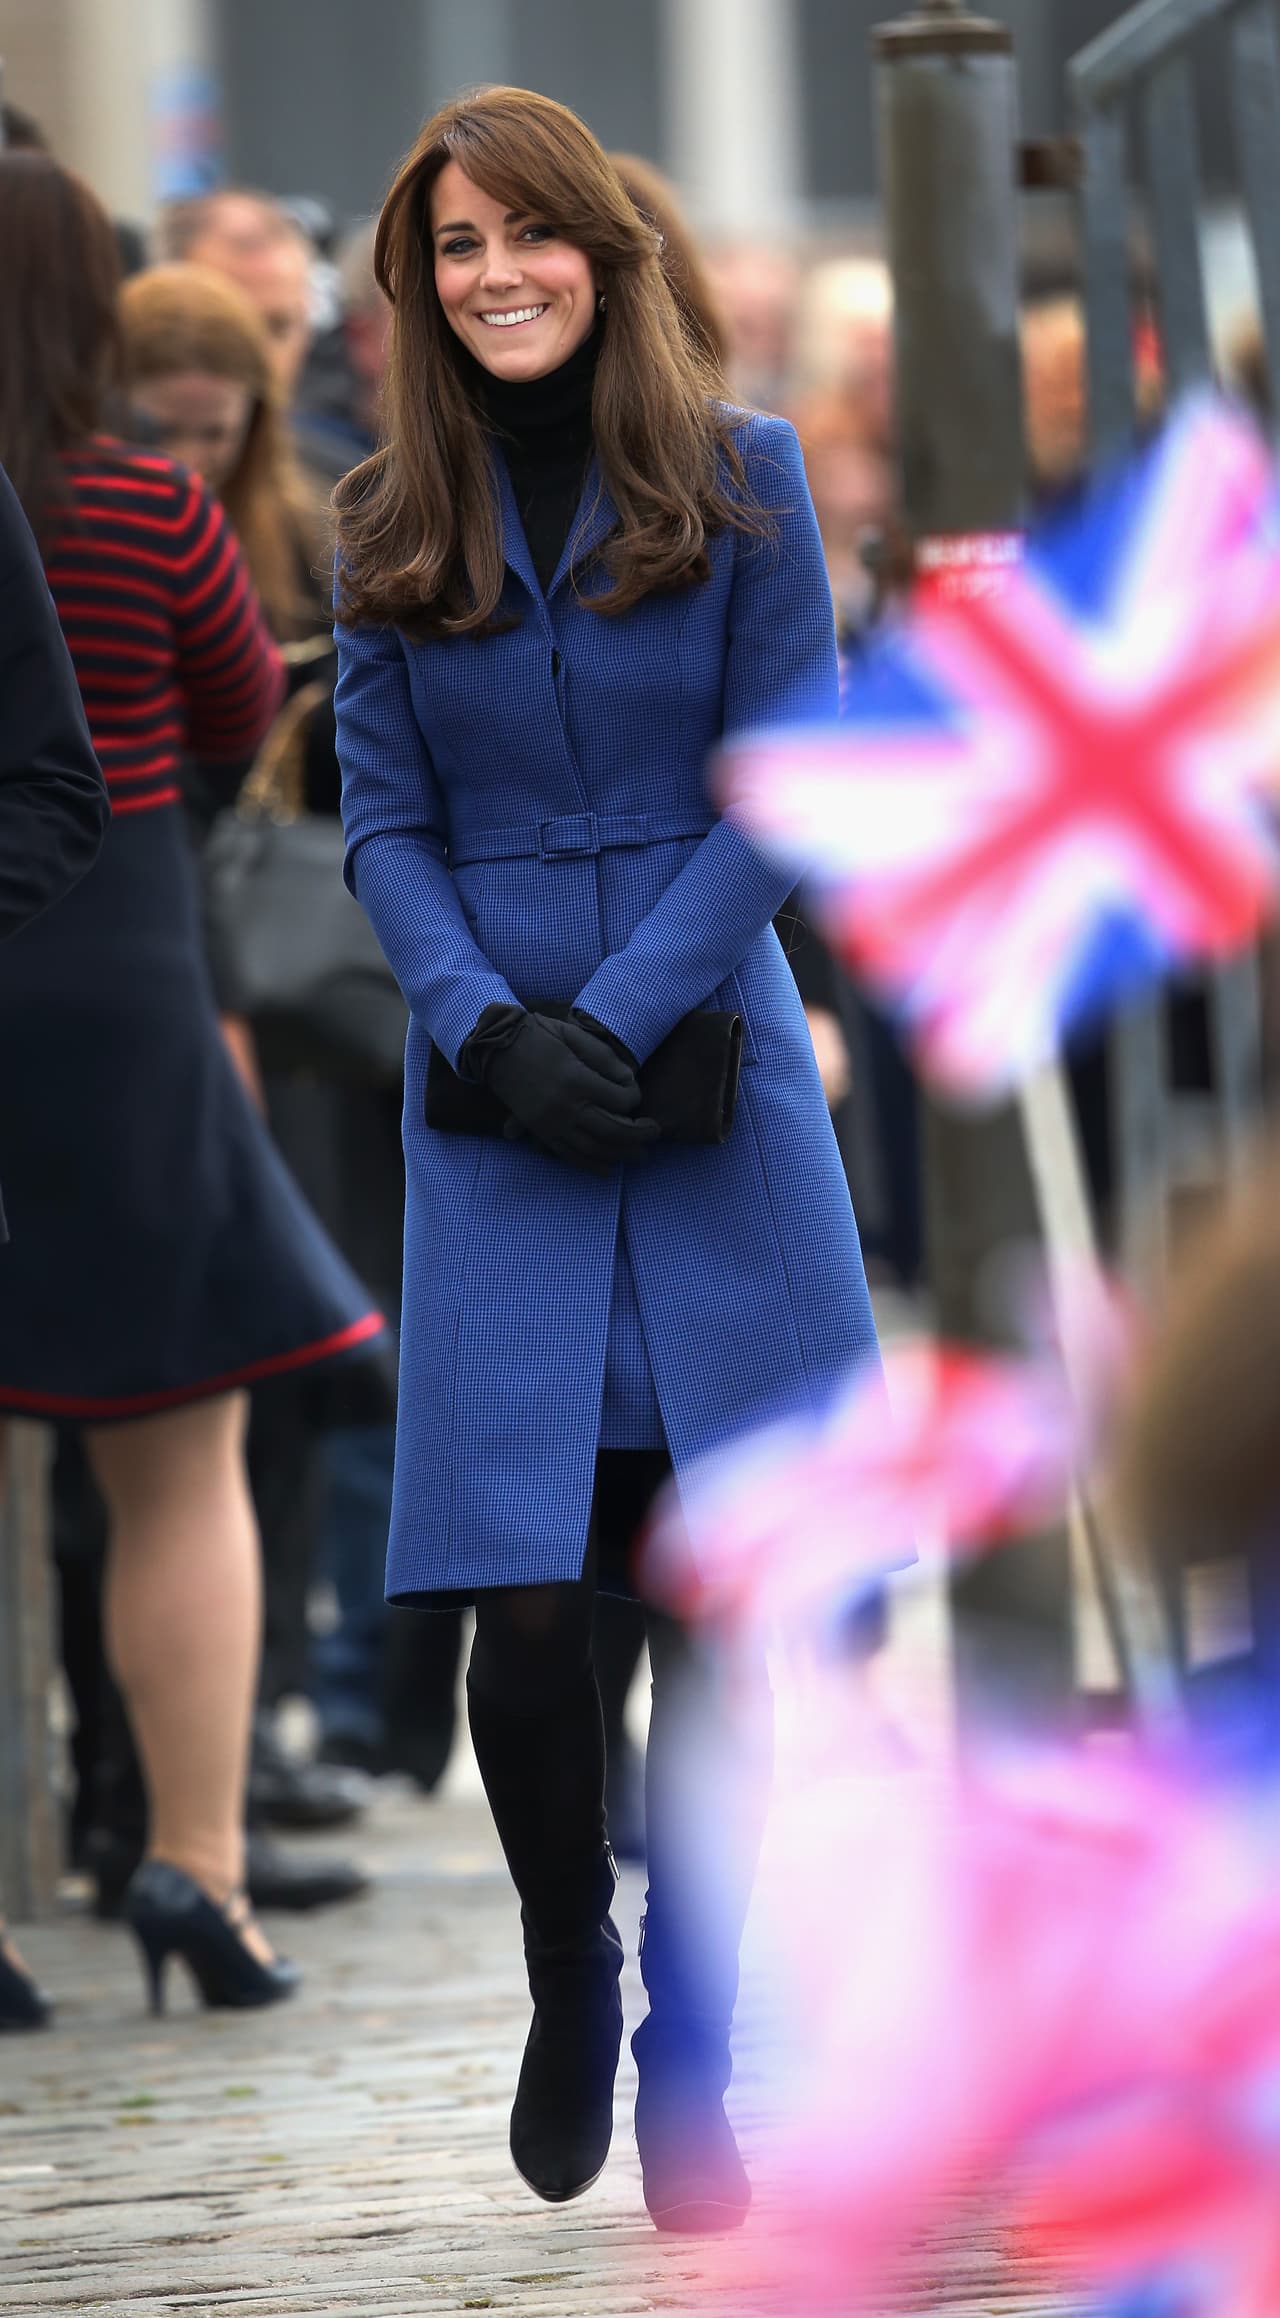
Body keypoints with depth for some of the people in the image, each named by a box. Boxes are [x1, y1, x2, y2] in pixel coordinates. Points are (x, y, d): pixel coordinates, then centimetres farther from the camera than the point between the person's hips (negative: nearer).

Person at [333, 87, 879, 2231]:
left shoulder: (741, 480, 0)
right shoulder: (391, 529, 6)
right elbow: (385, 829, 5)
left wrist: (616, 1019, -13)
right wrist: (489, 1028, -12)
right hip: (495, 1098, 1)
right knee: (527, 1608, -8)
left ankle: (687, 2060, 11)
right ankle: (564, 1986, 17)